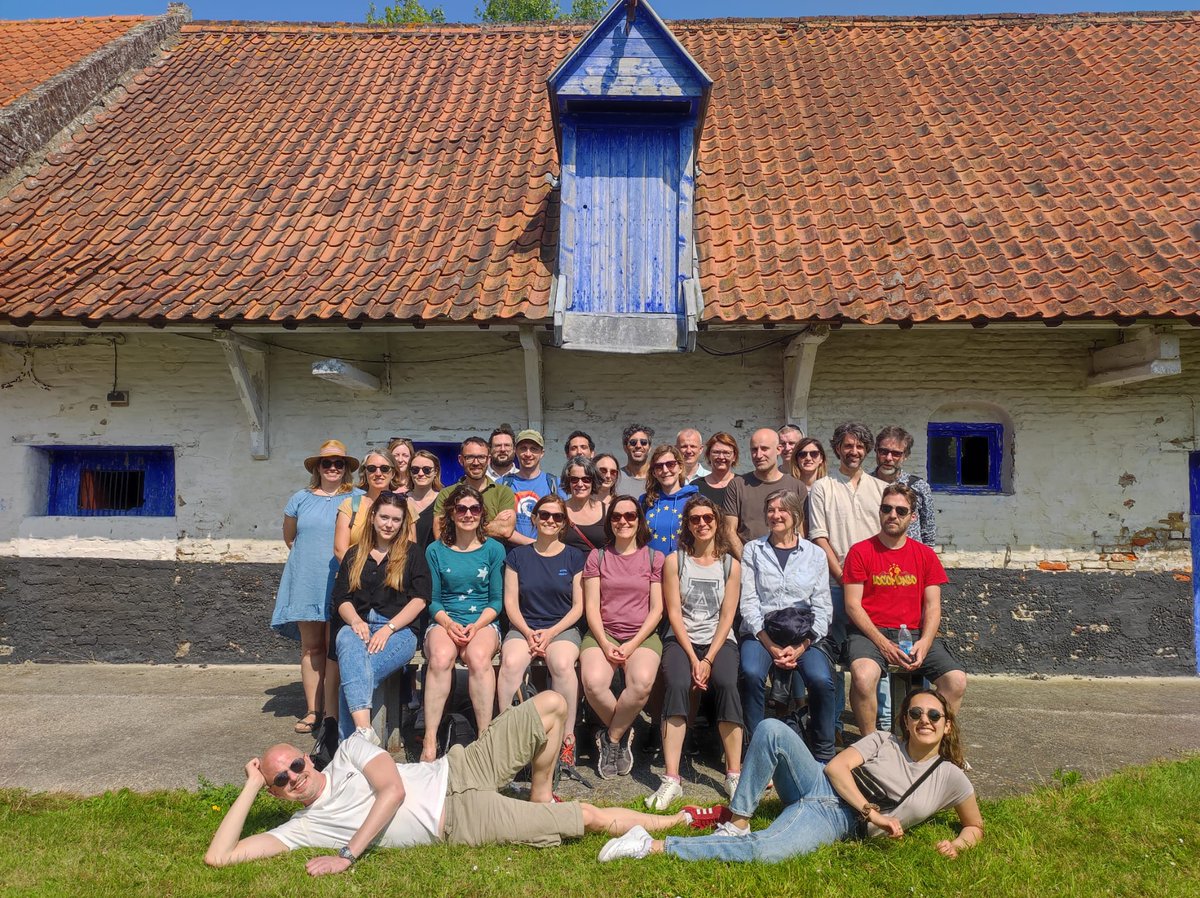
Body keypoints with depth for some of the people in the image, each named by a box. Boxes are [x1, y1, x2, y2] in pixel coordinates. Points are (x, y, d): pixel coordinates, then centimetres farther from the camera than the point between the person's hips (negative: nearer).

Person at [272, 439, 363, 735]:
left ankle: (332, 714, 4)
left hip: (341, 585, -3)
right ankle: (313, 710, 16)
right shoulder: (301, 499, 11)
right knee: (311, 648, 7)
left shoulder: (358, 499, 1)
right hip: (307, 583, 3)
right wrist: (308, 557, 13)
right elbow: (289, 537, 23)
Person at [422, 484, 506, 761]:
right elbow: (433, 600, 8)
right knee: (441, 657, -34)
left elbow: (496, 601, 5)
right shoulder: (435, 550, 8)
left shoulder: (494, 549, 6)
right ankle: (430, 740, -30)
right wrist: (449, 624, -12)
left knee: (478, 657, -35)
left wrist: (476, 626, -12)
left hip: (483, 622, 0)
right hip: (444, 621, 1)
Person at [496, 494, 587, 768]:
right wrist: (528, 633, -10)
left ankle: (568, 738, -22)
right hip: (523, 627, 1)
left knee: (562, 663, -35)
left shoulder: (574, 557, 8)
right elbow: (510, 602, 6)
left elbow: (578, 606, 3)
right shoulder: (518, 556, 11)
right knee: (511, 662, -33)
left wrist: (551, 633, -11)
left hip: (562, 628, -1)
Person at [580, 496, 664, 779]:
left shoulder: (654, 558, 9)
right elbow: (591, 607, 4)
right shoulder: (597, 557, 11)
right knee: (593, 682, -31)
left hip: (642, 636, 0)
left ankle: (611, 738, -6)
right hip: (602, 633, 1)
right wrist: (605, 644, -11)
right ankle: (623, 733, -1)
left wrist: (633, 644, -10)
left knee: (642, 682, -32)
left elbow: (657, 609, 3)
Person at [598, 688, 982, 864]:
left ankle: (654, 846, -28)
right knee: (771, 729, -30)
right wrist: (873, 811, -12)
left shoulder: (950, 778, 10)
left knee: (762, 851, -34)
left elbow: (976, 826, 18)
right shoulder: (882, 742, 12)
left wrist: (957, 844, -5)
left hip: (836, 823, -3)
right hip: (818, 787, 3)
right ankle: (737, 822, -18)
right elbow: (836, 766, 1)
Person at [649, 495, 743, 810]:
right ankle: (671, 780, -31)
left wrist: (708, 660, -13)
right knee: (677, 685, -30)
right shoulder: (674, 561, 4)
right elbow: (674, 613, -2)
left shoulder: (731, 565, 7)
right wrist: (693, 659, -13)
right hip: (681, 639, -1)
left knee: (727, 684, -30)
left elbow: (727, 617, 0)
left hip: (719, 640, 1)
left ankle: (734, 775, -21)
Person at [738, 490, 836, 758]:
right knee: (751, 673, -31)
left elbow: (822, 607, 5)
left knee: (821, 680, -27)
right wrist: (771, 645, -10)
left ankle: (824, 755, -6)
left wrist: (801, 647, -10)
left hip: (804, 635, 0)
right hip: (761, 632, 0)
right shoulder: (753, 550, 11)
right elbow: (749, 602, 2)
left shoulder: (815, 554, 12)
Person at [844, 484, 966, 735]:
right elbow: (852, 605, -5)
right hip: (870, 632, -3)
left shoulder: (925, 555, 10)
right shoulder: (860, 552, 0)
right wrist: (883, 644, -15)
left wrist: (924, 643, -11)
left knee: (957, 680, -18)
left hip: (914, 633, 4)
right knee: (863, 675, -33)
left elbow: (933, 606, 7)